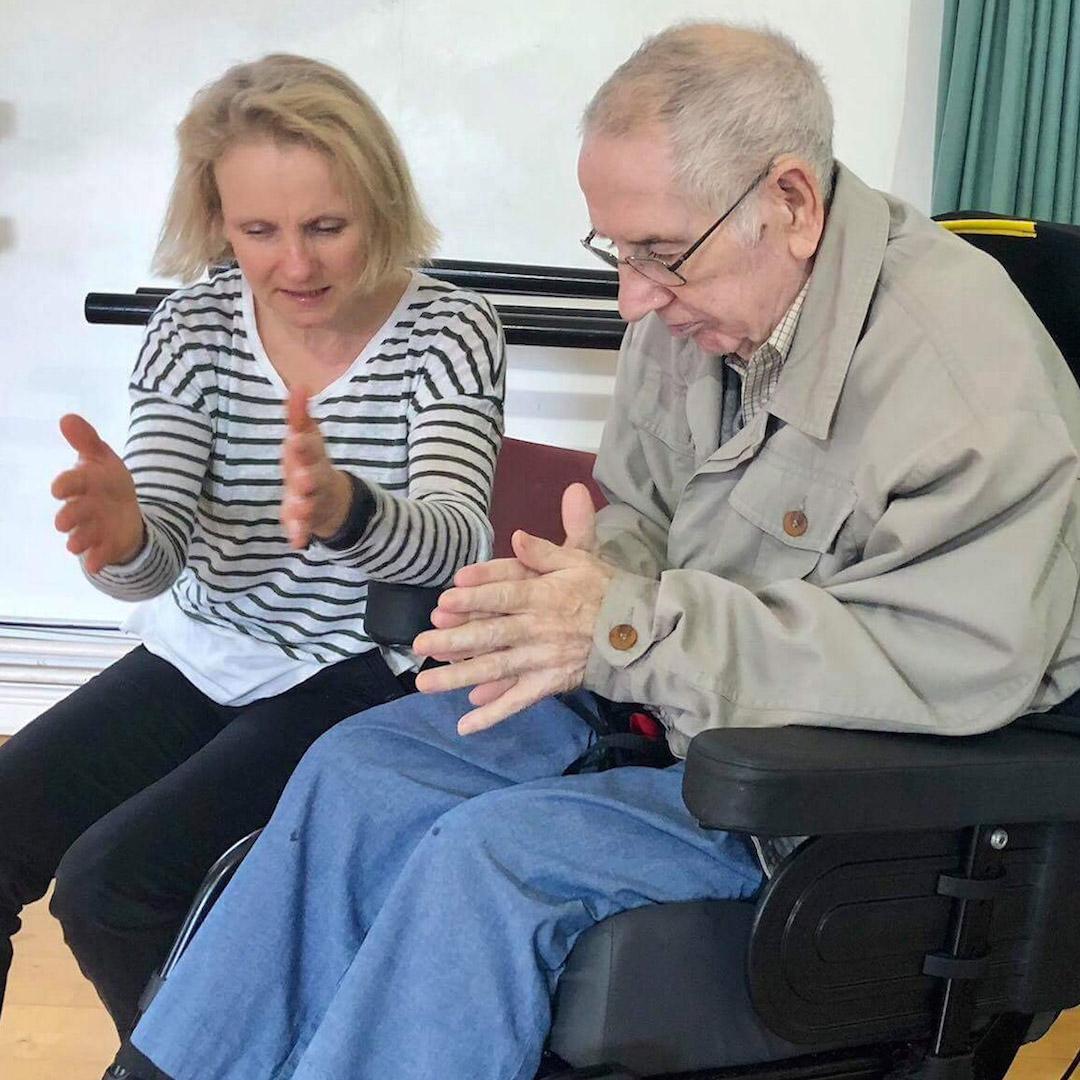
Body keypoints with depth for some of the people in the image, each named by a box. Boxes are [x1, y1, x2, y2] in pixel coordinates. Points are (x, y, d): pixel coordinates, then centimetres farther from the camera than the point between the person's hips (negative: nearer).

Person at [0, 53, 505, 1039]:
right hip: (201, 655, 5)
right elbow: (157, 559, -10)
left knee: (107, 884, -18)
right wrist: (121, 535, -36)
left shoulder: (447, 330, -12)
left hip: (361, 674, -5)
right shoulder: (192, 329, -2)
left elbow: (453, 541, -26)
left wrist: (342, 509, -48)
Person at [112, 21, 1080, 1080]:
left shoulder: (961, 358, -24)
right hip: (663, 697, 8)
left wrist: (632, 628, -31)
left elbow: (958, 663, -29)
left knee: (491, 853, -25)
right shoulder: (692, 305, 0)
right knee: (354, 767, -4)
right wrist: (575, 592, -13)